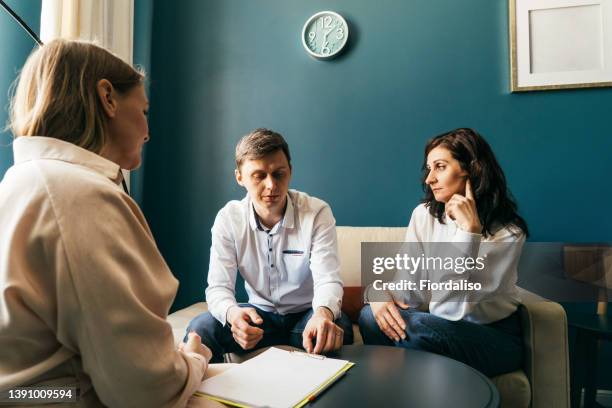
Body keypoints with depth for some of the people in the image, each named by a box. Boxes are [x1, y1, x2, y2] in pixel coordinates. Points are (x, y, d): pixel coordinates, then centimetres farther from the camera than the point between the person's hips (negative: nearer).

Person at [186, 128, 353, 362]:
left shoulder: (317, 213, -16)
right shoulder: (228, 218, -11)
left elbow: (327, 280, -24)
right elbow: (218, 286, -14)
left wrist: (323, 313, -49)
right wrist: (232, 313, -39)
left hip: (305, 313, -1)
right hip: (258, 313, 1)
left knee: (336, 329, -33)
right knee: (200, 329, -24)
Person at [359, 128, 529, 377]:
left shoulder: (507, 232, -15)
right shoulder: (424, 215, -2)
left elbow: (457, 307, -25)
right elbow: (410, 291, -5)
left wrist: (469, 230, -29)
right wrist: (380, 294, -28)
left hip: (494, 337, -3)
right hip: (439, 326, 4)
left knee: (414, 327, -31)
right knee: (371, 315, -23)